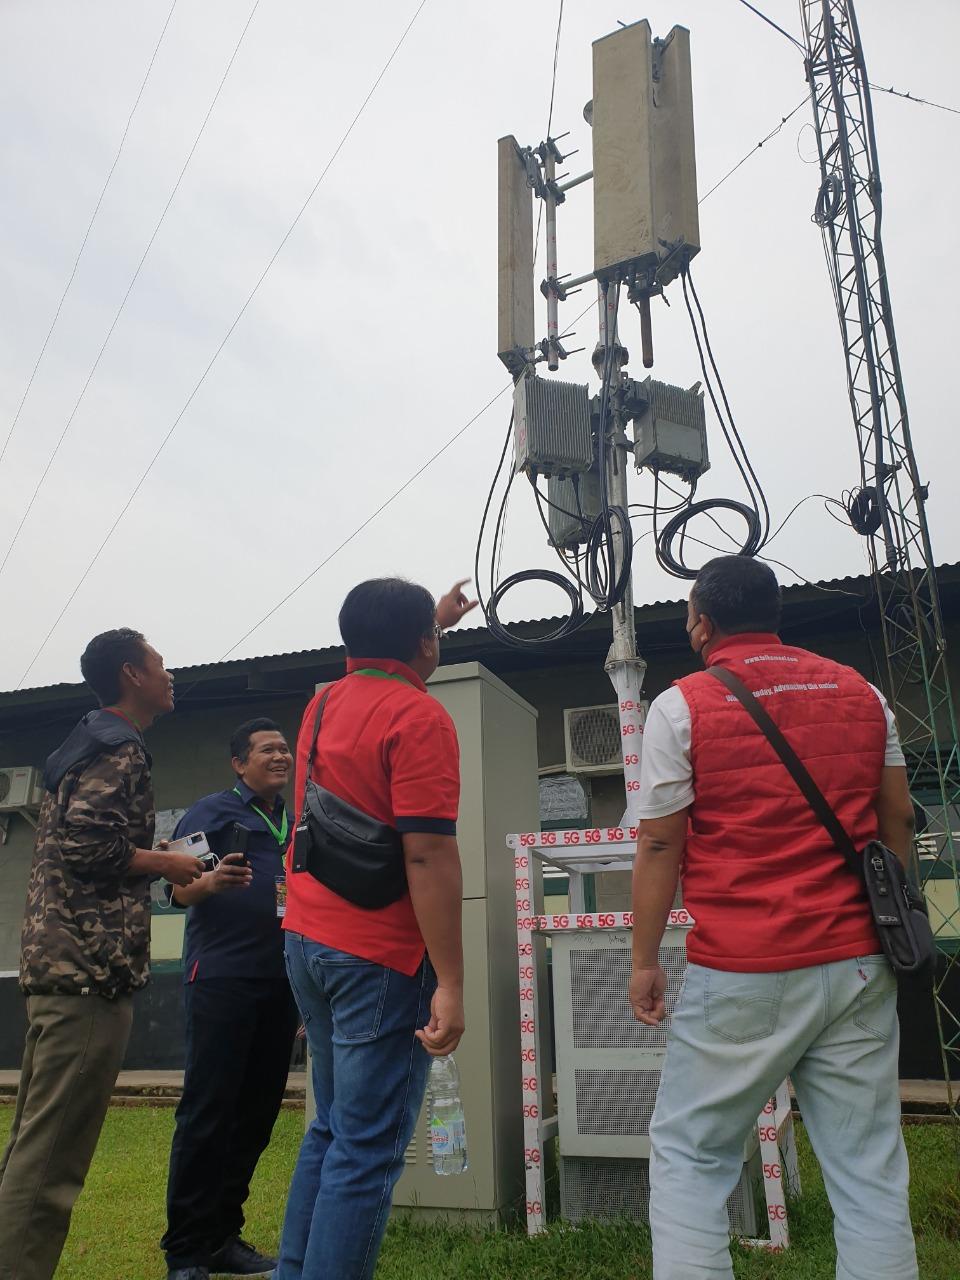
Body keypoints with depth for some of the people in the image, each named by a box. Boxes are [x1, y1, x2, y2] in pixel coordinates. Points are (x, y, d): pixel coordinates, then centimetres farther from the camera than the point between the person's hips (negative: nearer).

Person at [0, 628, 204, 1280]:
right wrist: (166, 863, -7)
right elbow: (87, 845, -21)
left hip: (57, 959, 10)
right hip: (91, 965, -10)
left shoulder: (84, 747, 21)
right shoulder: (120, 749, -9)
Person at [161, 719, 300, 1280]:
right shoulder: (214, 810, -1)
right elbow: (180, 889, -8)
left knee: (257, 1111, 10)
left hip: (280, 981, 6)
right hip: (222, 977, -6)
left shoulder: (295, 821, 16)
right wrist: (211, 881, -31)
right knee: (208, 1111, -3)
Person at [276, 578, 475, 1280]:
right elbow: (428, 855, -21)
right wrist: (451, 981, -20)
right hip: (382, 956, -9)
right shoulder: (420, 716, -15)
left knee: (333, 1128, 21)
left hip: (308, 942, 9)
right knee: (369, 1149, 1)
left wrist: (435, 617, 47)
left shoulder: (324, 704, 11)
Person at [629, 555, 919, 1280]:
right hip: (858, 966, 5)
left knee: (688, 1159, 9)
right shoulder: (861, 693, 8)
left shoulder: (682, 706, -7)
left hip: (741, 975, -4)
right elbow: (898, 823, 12)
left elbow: (660, 845, -7)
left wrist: (644, 961, 2)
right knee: (870, 1171, 12)